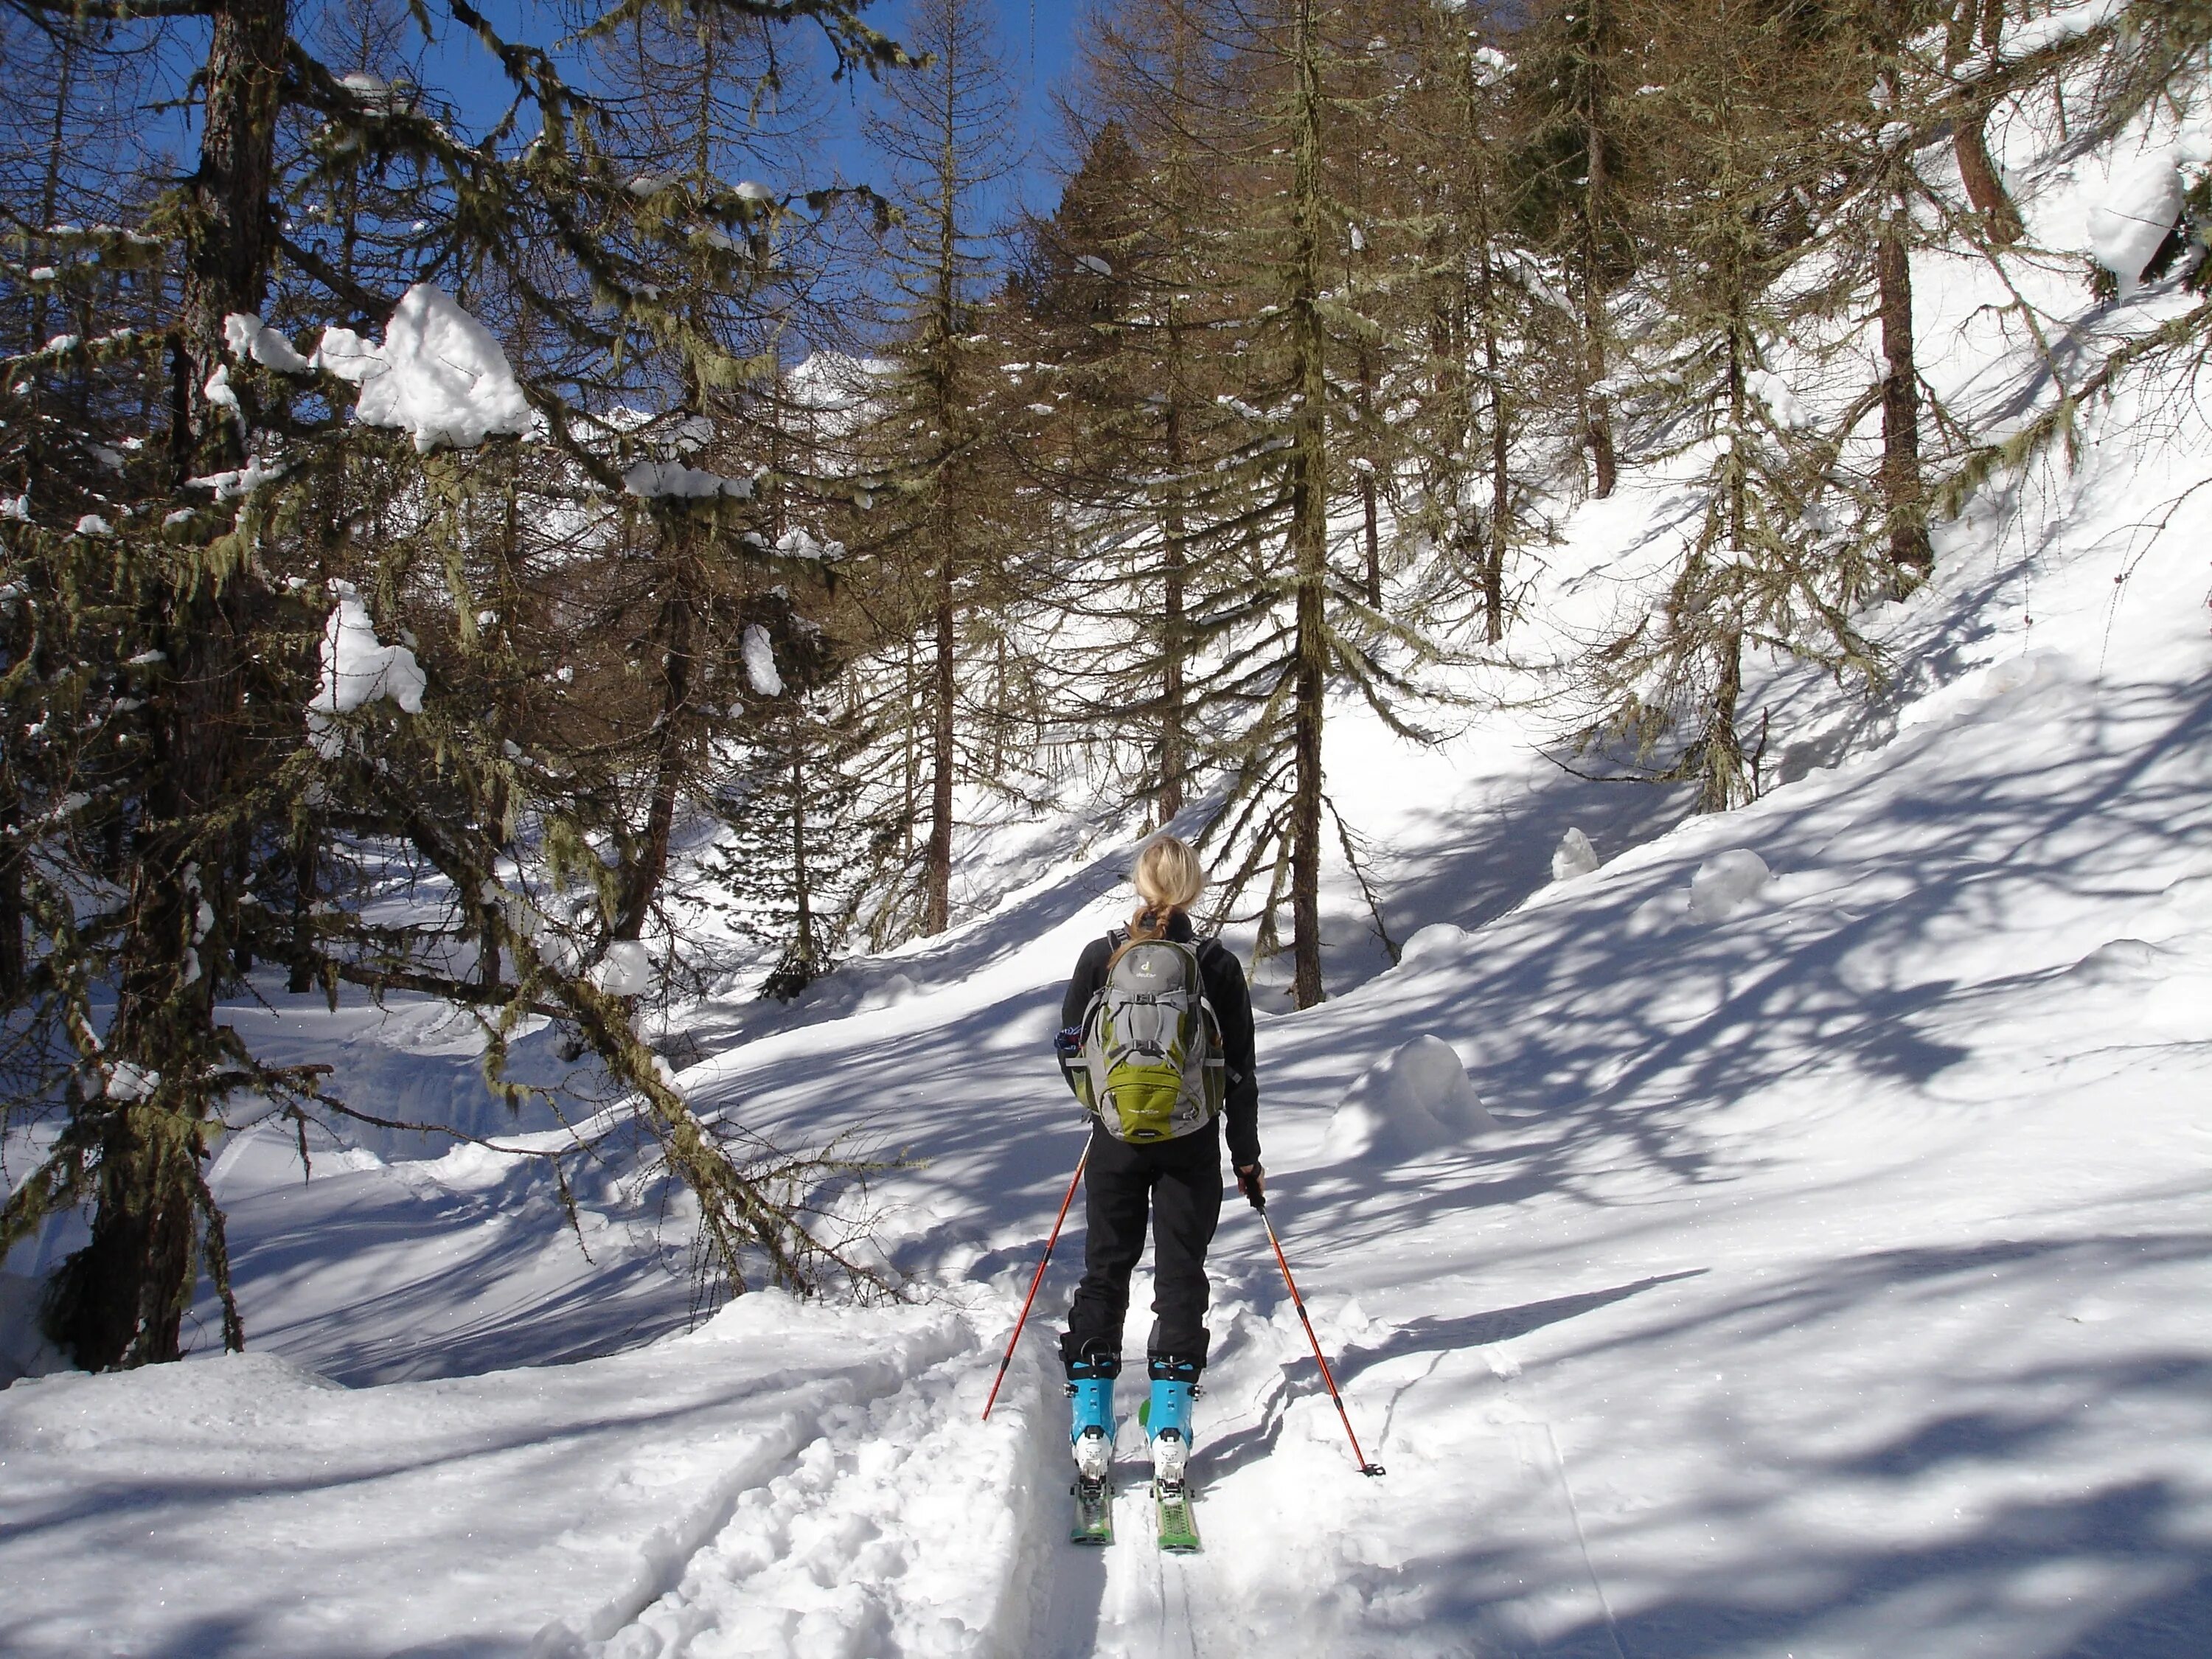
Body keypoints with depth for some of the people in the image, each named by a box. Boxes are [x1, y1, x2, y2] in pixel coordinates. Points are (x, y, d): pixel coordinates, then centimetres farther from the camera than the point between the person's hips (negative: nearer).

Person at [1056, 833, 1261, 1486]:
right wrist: (1247, 1157, 5)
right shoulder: (1218, 965, -6)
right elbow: (1239, 1070, -3)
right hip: (1192, 1143, -1)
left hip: (1117, 1138, 1)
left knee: (1106, 1267, 12)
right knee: (1181, 1272, 7)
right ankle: (1170, 1422, 3)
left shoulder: (1101, 956, -4)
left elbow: (1070, 1048, 0)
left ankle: (1091, 1418, 10)